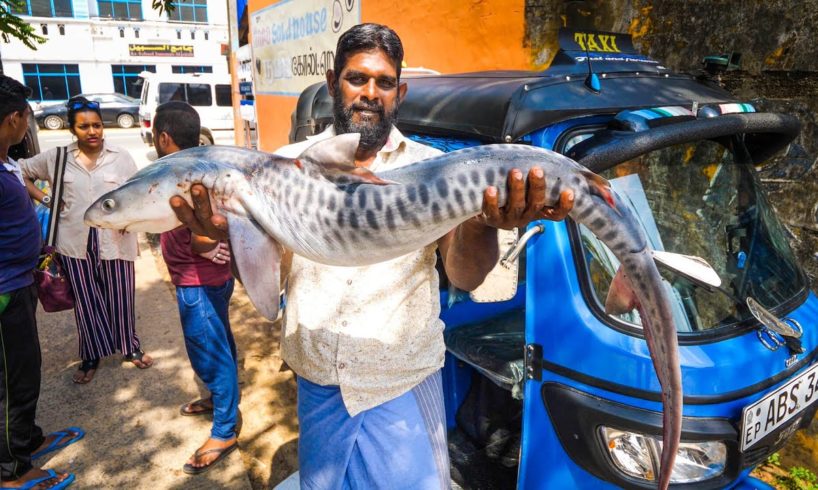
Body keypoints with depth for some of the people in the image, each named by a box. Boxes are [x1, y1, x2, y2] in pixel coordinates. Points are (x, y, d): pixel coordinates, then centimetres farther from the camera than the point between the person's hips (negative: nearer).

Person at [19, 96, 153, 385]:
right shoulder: (56, 157, 2)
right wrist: (44, 200, 3)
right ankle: (91, 357, 27)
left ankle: (131, 347, 29)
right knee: (87, 301, 10)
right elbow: (21, 172, 14)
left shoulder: (120, 157, -2)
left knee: (120, 297, 9)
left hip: (115, 240, -1)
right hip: (75, 241, 1)